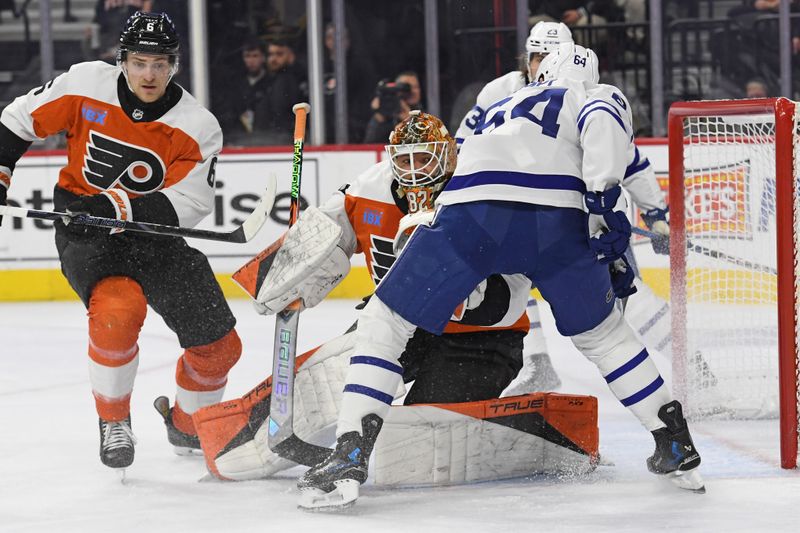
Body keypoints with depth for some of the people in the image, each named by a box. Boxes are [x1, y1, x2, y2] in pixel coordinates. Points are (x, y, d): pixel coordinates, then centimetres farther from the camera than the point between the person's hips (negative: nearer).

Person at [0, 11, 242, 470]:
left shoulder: (198, 127, -13)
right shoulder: (86, 85, -13)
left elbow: (190, 204, -20)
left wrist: (118, 207, -30)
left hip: (152, 231, 3)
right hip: (82, 224, -3)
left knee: (219, 345, 3)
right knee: (118, 308, -32)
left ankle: (187, 425, 33)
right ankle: (113, 422, -9)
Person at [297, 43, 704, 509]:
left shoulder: (505, 108, 42)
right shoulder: (599, 100, 27)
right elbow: (604, 120, 0)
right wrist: (603, 201, -7)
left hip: (471, 211, 1)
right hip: (554, 216, -1)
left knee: (384, 323, 14)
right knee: (602, 331, 25)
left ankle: (350, 457, -2)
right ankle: (677, 447, 26)